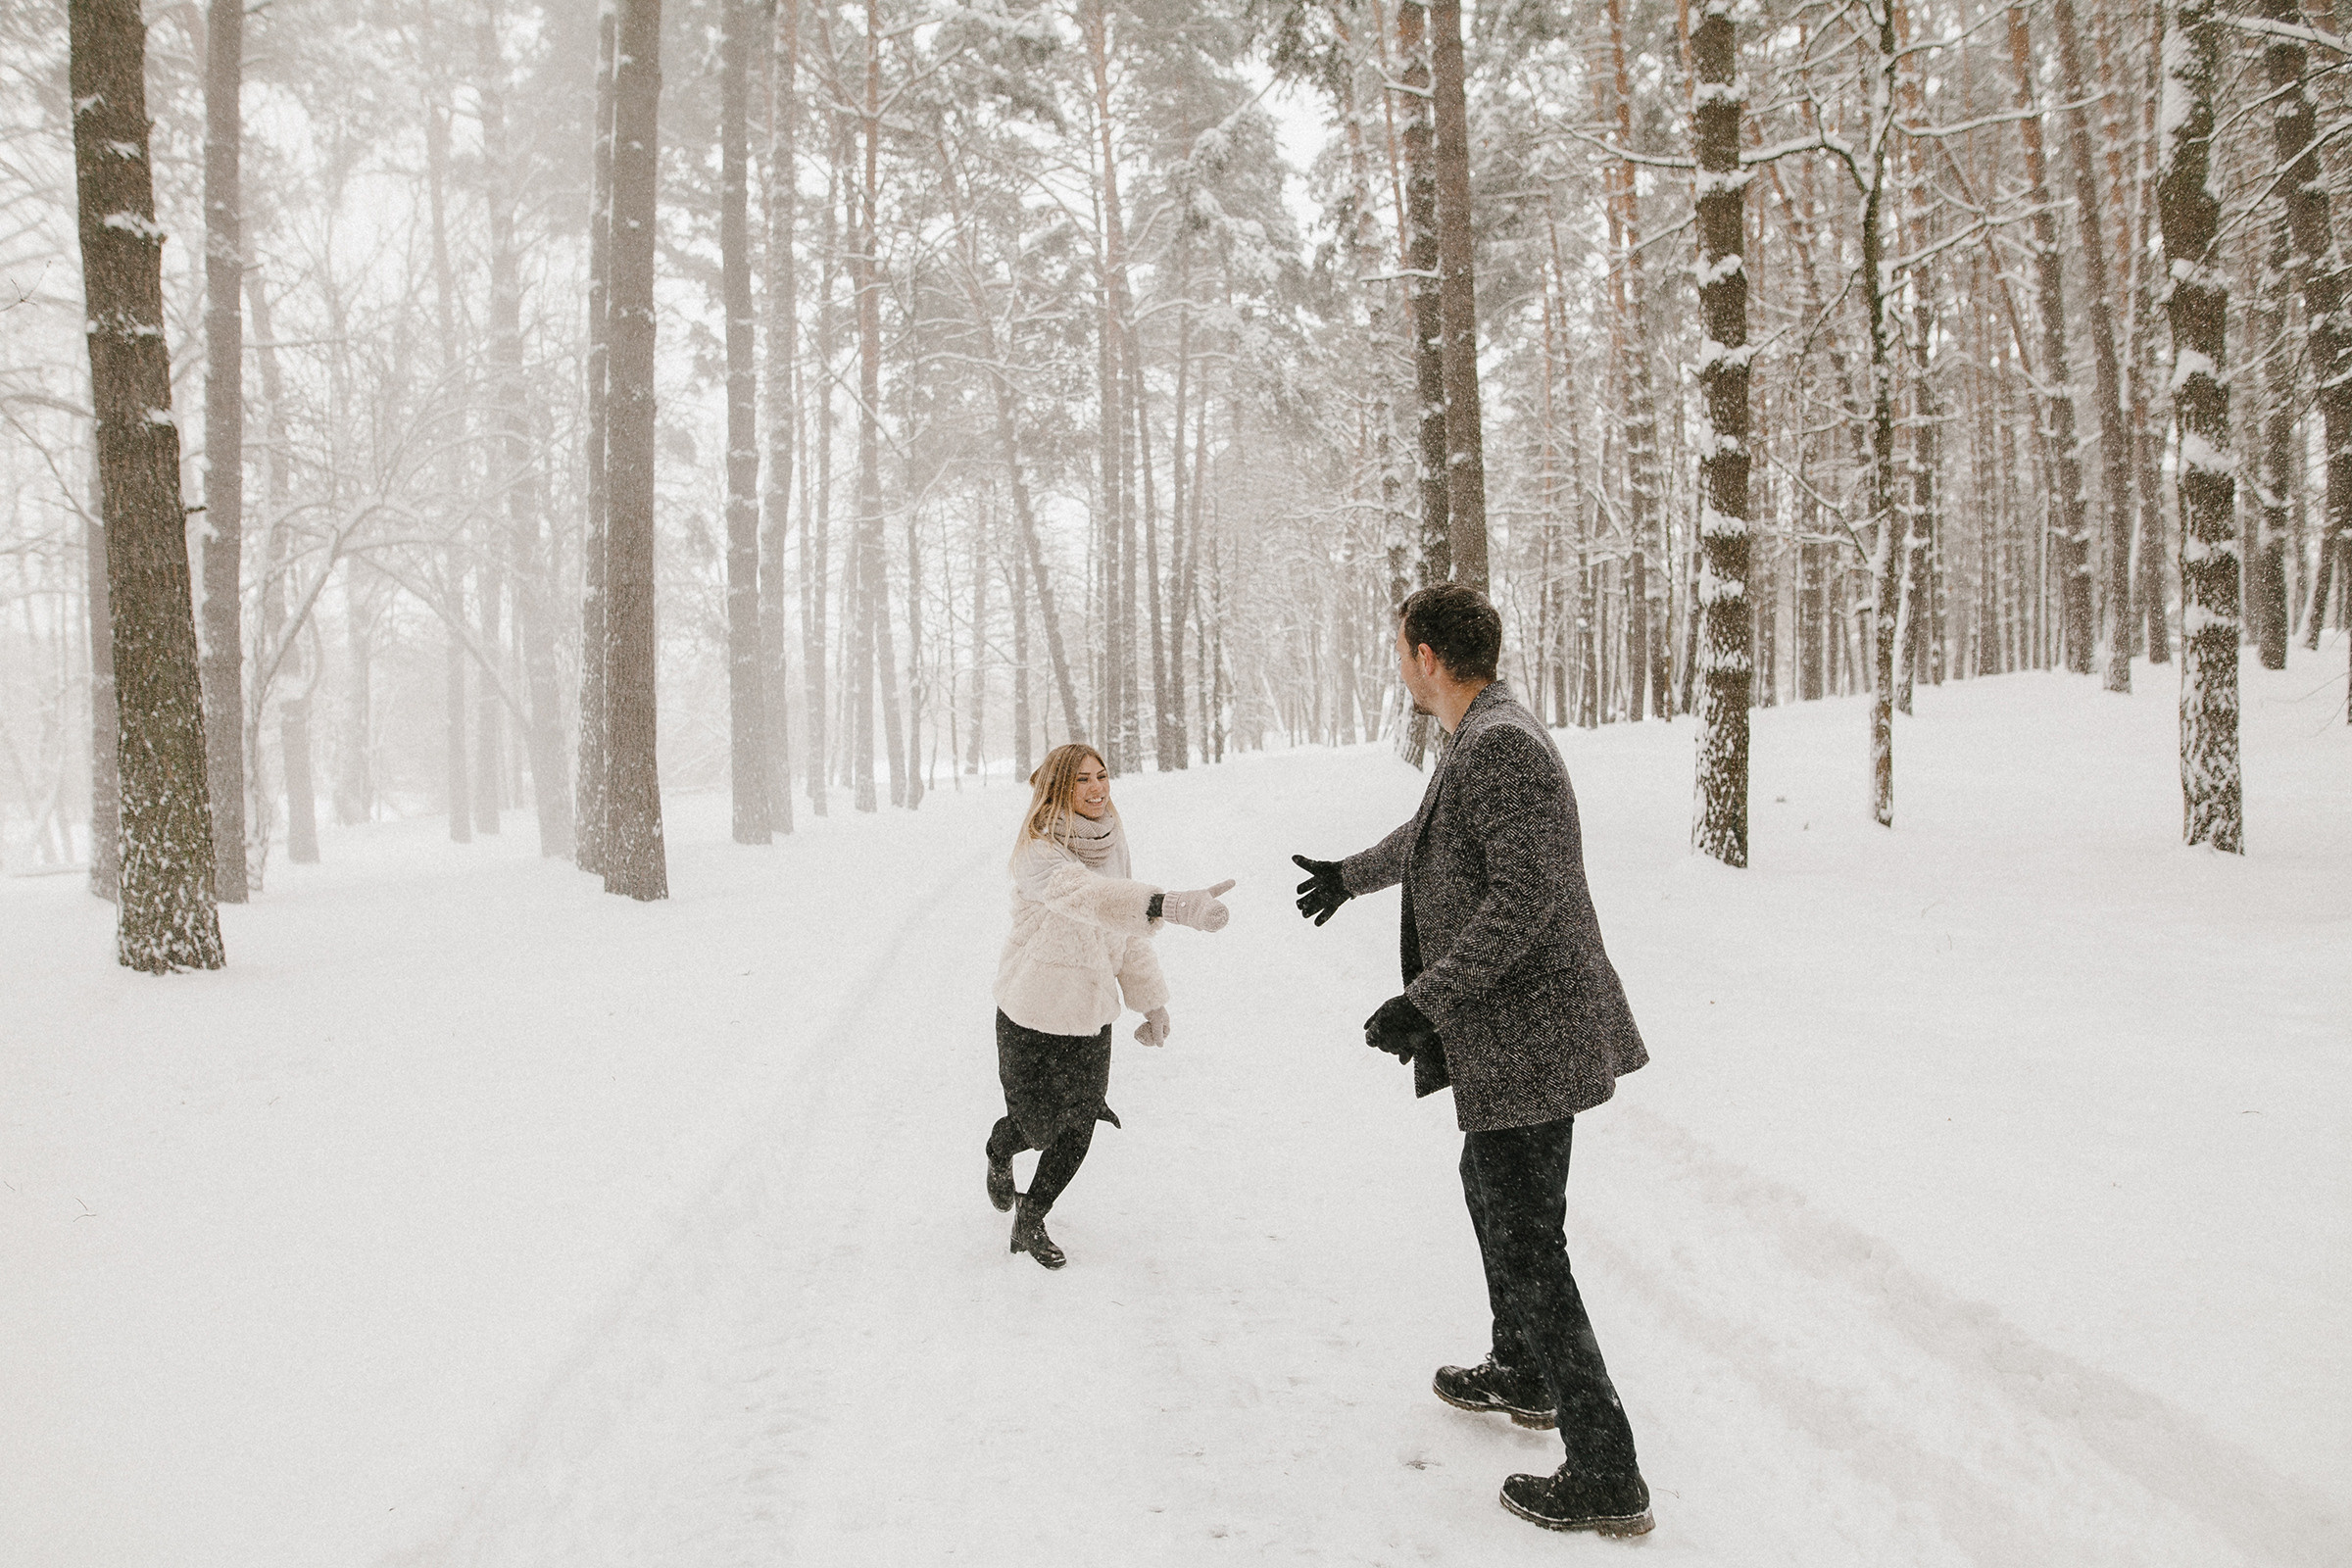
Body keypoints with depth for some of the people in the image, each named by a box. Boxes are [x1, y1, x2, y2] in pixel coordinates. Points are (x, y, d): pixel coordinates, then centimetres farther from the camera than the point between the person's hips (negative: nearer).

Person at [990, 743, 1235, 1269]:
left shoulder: (1110, 843, 3)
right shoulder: (1038, 854, -22)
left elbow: (1126, 931, 14)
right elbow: (1091, 898, -43)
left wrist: (1151, 999, 8)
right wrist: (1170, 904, -59)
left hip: (1092, 1015, 6)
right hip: (1033, 1015, -6)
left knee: (1077, 1131, 5)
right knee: (1035, 1125, 8)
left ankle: (1029, 1223, 29)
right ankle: (999, 1154, 45)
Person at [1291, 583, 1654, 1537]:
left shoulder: (1501, 746, -20)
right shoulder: (1481, 743, 14)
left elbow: (1527, 896, -27)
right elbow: (1430, 833, 34)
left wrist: (1426, 1001, -26)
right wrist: (1352, 875, 50)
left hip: (1523, 1032, -11)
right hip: (1525, 1030, 11)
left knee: (1528, 1246, -5)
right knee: (1490, 1189, 27)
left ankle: (1605, 1479, 3)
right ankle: (1522, 1375, 46)